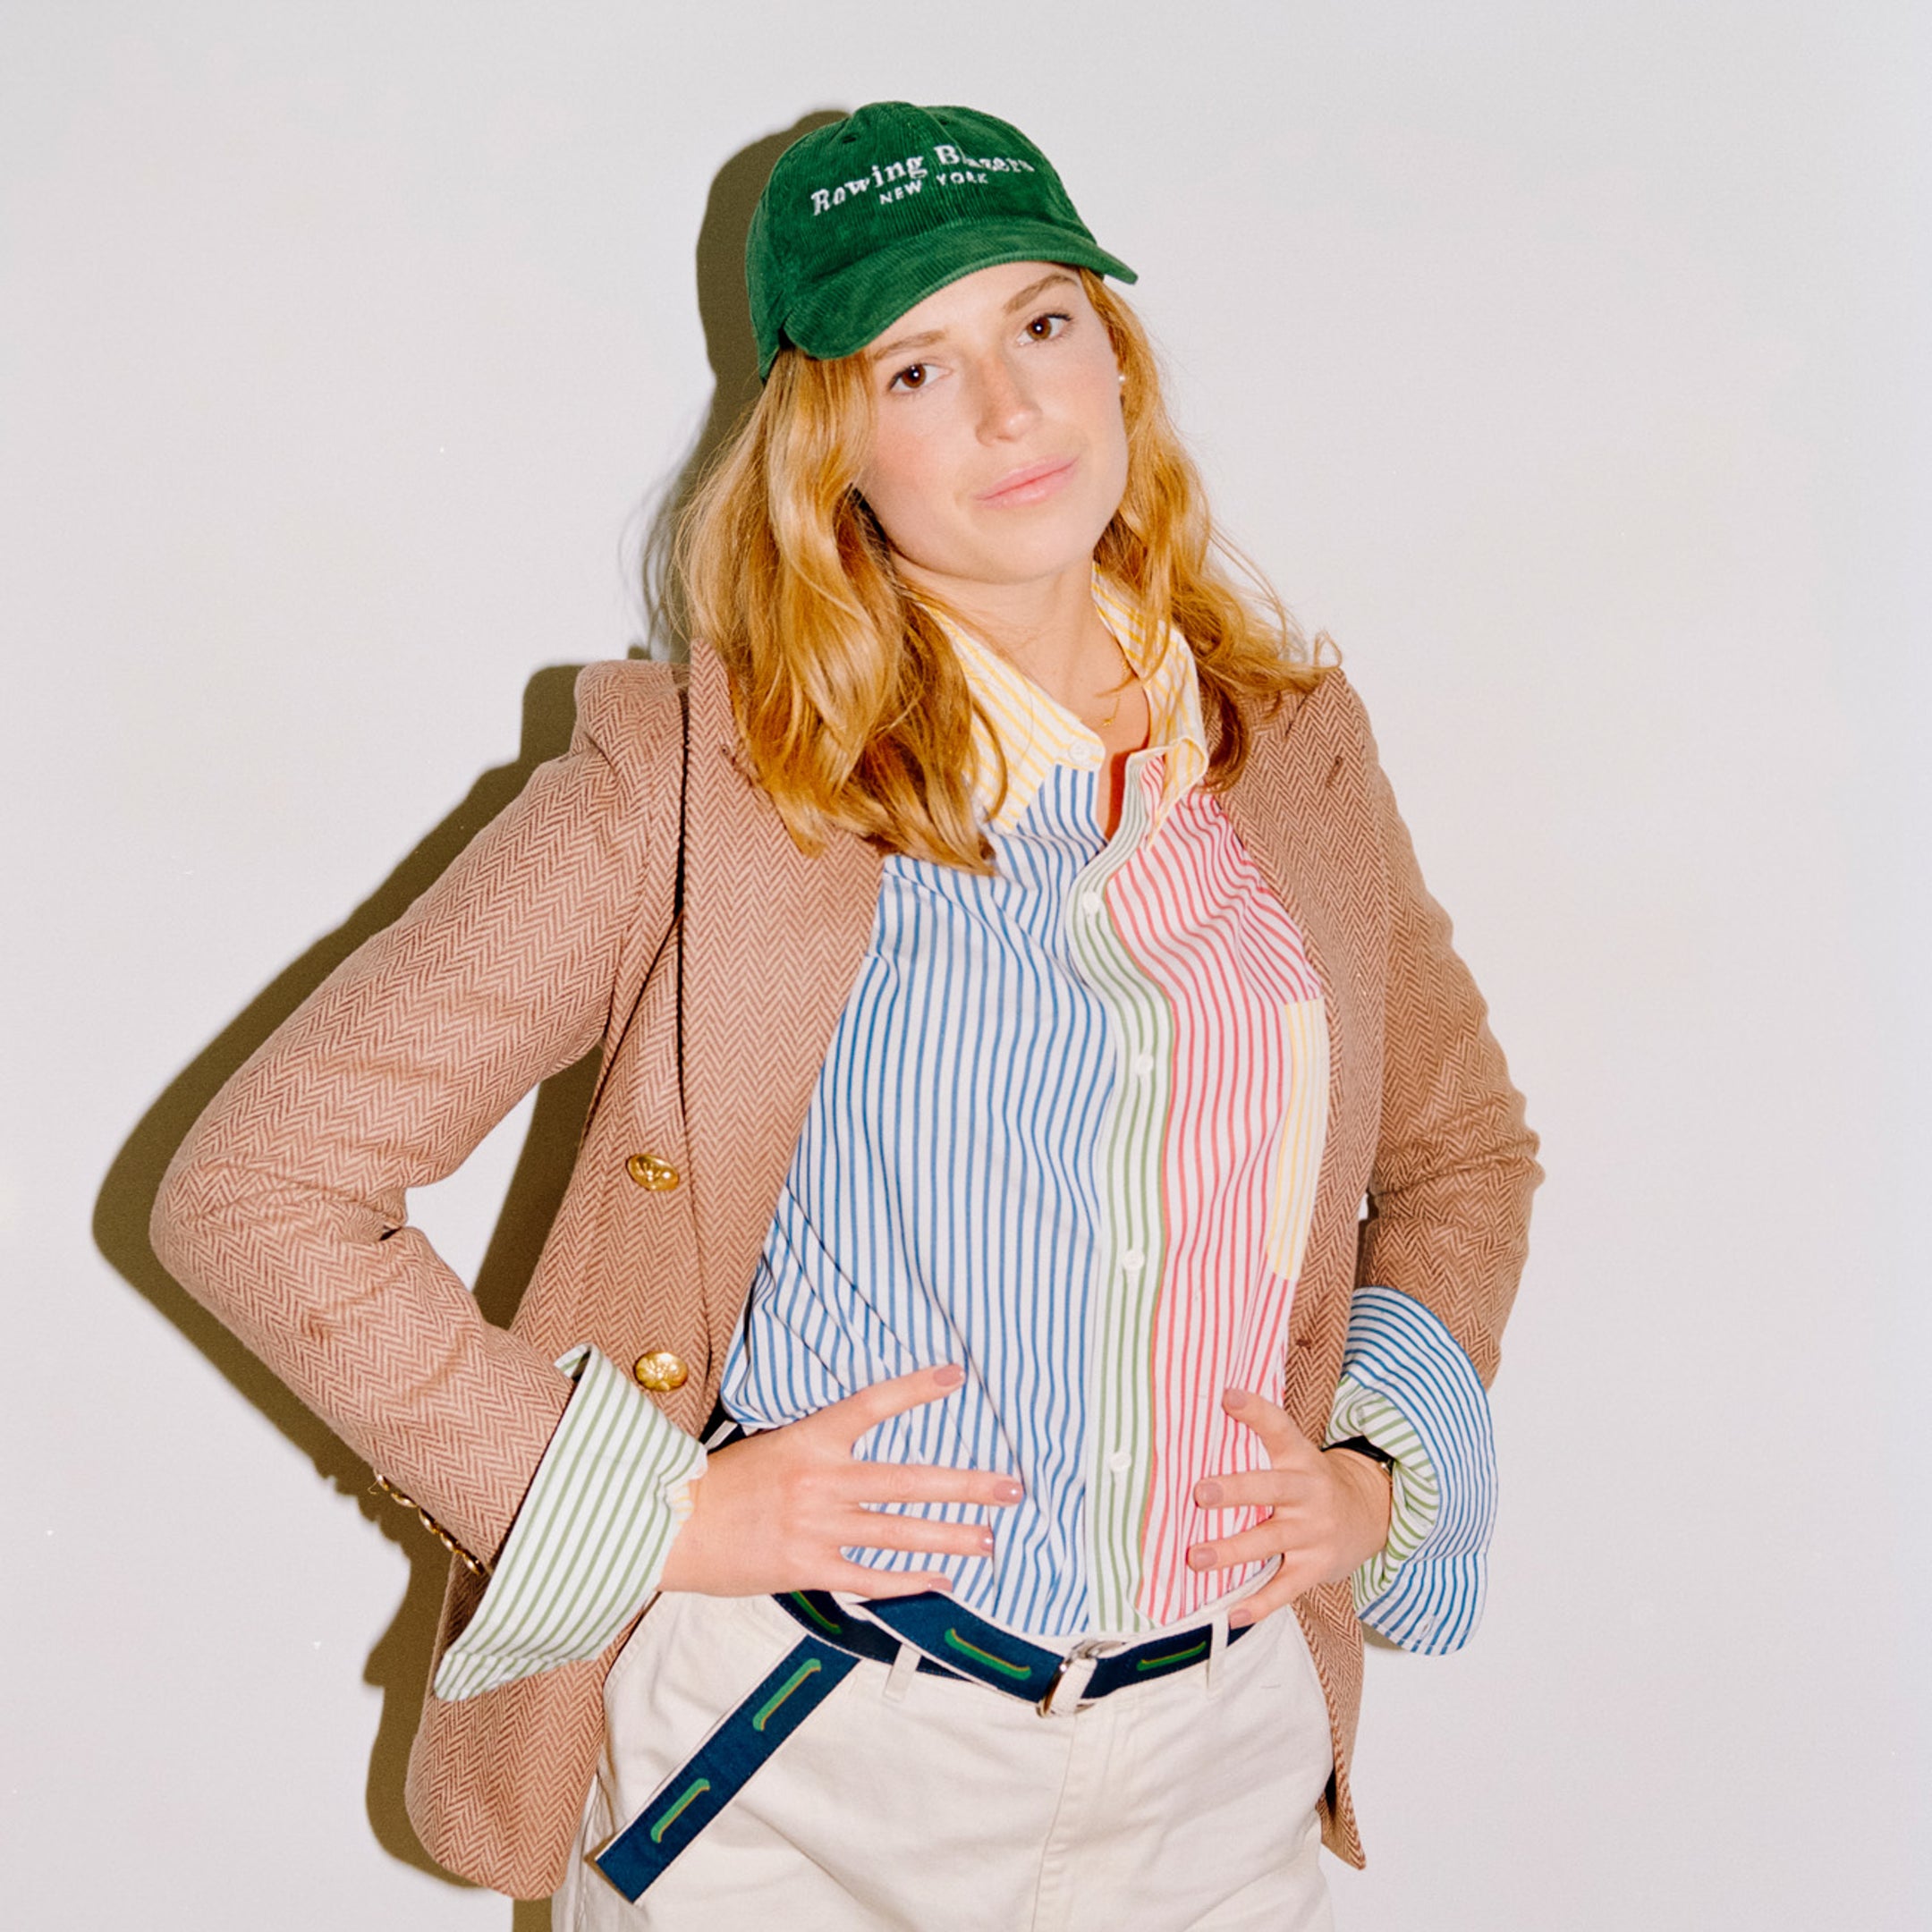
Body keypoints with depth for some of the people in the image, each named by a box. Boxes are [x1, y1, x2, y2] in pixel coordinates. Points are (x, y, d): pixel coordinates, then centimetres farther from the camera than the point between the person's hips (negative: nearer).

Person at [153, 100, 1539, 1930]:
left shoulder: (1295, 752, 2)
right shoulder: (700, 774, -10)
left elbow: (1465, 1146, 18)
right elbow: (253, 1185, -11)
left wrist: (1382, 1465, 2)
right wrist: (650, 1511, -13)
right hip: (802, 1776, -3)